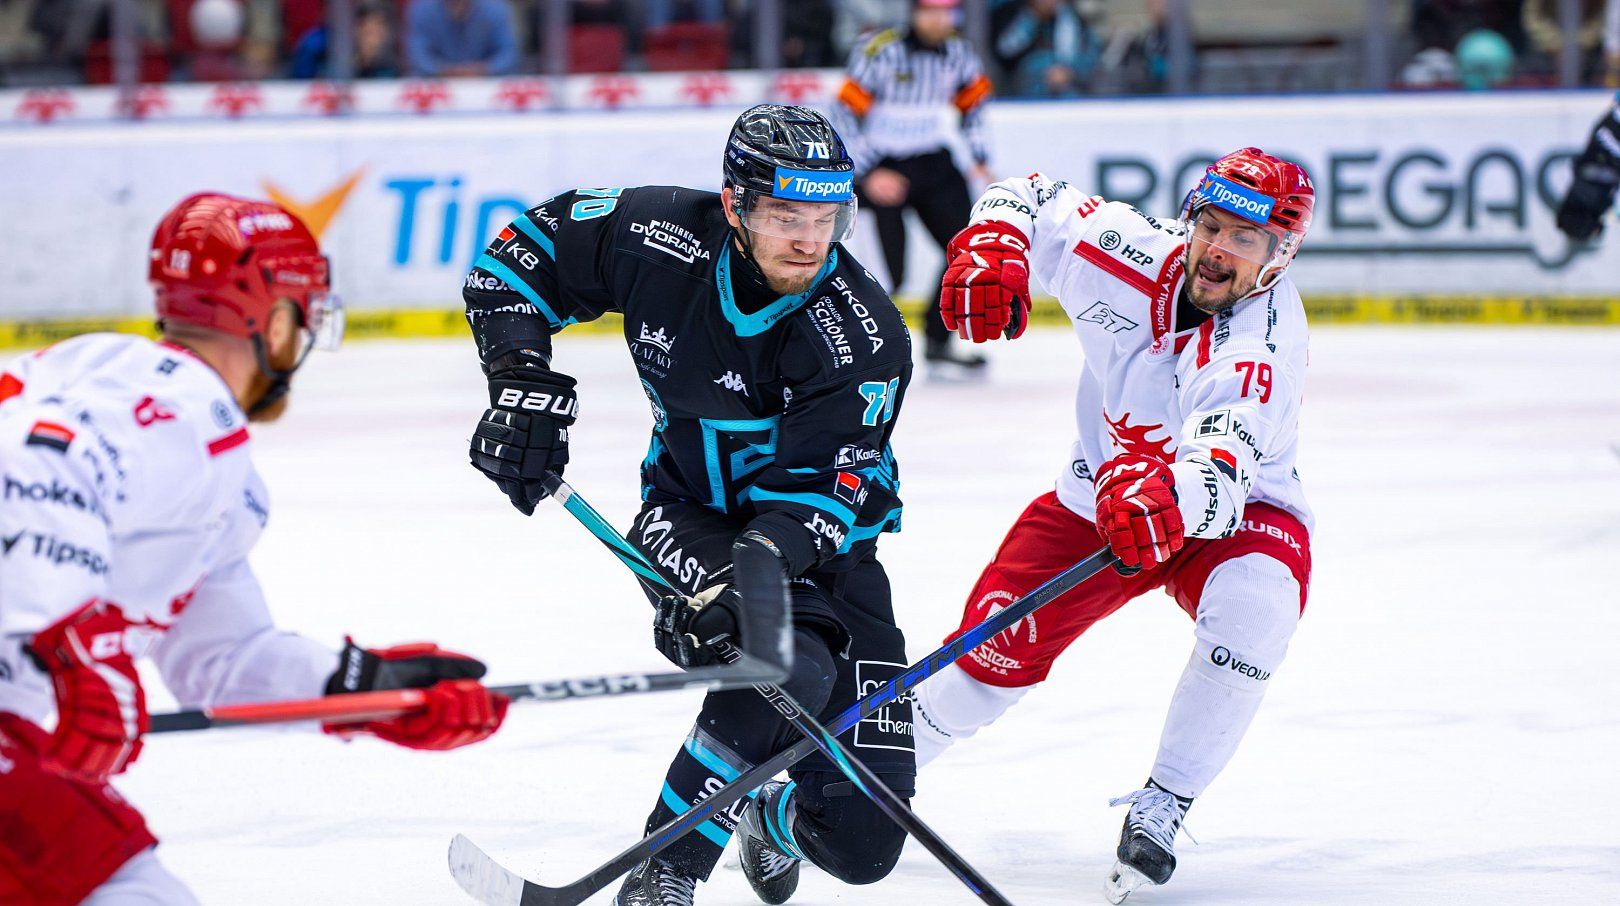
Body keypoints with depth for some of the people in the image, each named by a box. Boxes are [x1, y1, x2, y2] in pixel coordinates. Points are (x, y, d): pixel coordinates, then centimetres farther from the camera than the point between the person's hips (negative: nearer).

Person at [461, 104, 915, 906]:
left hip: (821, 541, 0)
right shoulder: (663, 240, -17)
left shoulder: (863, 335, -23)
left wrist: (763, 560, -46)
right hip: (690, 516, 0)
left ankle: (777, 812, 30)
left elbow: (821, 489, -27)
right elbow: (524, 251, -1)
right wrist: (524, 380, -13)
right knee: (784, 663, -35)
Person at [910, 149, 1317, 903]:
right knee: (998, 645, -9)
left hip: (1240, 512, -3)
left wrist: (1166, 499, -68)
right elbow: (1031, 198, -1)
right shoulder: (1132, 252, -19)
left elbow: (1218, 479, -46)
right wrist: (990, 246, -22)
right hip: (1102, 495, 3)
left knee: (1253, 603, -35)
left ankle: (1162, 807, -19)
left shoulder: (1260, 342, -32)